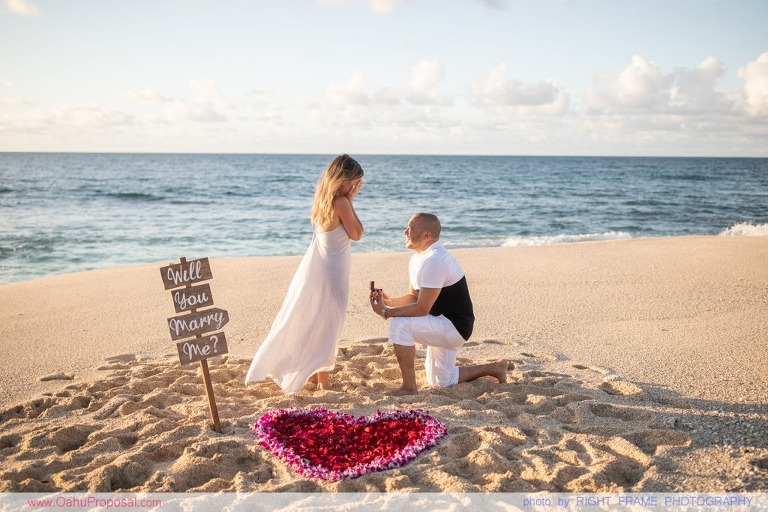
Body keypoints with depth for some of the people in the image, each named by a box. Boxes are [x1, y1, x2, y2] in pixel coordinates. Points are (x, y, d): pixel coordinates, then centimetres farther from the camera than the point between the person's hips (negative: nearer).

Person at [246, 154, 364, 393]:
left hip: (316, 266, 9)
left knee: (311, 324, 19)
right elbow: (357, 234, -10)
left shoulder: (324, 199, 5)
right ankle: (323, 382, 11)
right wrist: (350, 200, -9)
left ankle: (314, 374, 34)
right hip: (330, 272, -9)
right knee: (326, 327, 1)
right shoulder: (341, 202, -19)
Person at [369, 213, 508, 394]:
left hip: (453, 326, -10)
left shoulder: (434, 261, -26)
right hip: (445, 326, 10)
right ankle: (494, 368, 32)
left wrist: (386, 312, -21)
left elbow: (422, 308, -27)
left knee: (399, 325, -27)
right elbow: (413, 297, 12)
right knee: (441, 381, 21)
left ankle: (409, 388, -16)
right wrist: (389, 301, -6)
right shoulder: (418, 258, 6)